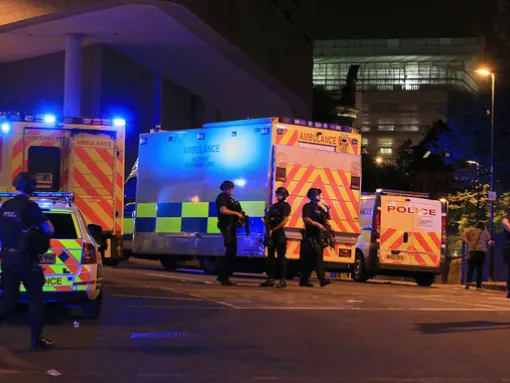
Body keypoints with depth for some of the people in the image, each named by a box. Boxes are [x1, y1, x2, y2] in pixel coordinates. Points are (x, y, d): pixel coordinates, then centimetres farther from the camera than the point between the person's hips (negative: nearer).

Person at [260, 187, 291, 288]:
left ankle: (283, 280, -3)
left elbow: (284, 221, -12)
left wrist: (273, 230, -16)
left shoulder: (285, 206, -4)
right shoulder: (273, 206, 17)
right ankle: (270, 279, 9)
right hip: (271, 234, 7)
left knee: (281, 256, -5)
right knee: (270, 256, 7)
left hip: (279, 234, -7)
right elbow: (268, 218, 20)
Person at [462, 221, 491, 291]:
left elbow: (463, 235, -3)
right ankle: (478, 286, -2)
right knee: (480, 269, 2)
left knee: (470, 268, 6)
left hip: (472, 251, 1)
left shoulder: (470, 231, 12)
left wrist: (468, 243, -1)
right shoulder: (484, 232, 9)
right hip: (481, 251, -1)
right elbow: (489, 239, 25)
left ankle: (468, 281, -19)